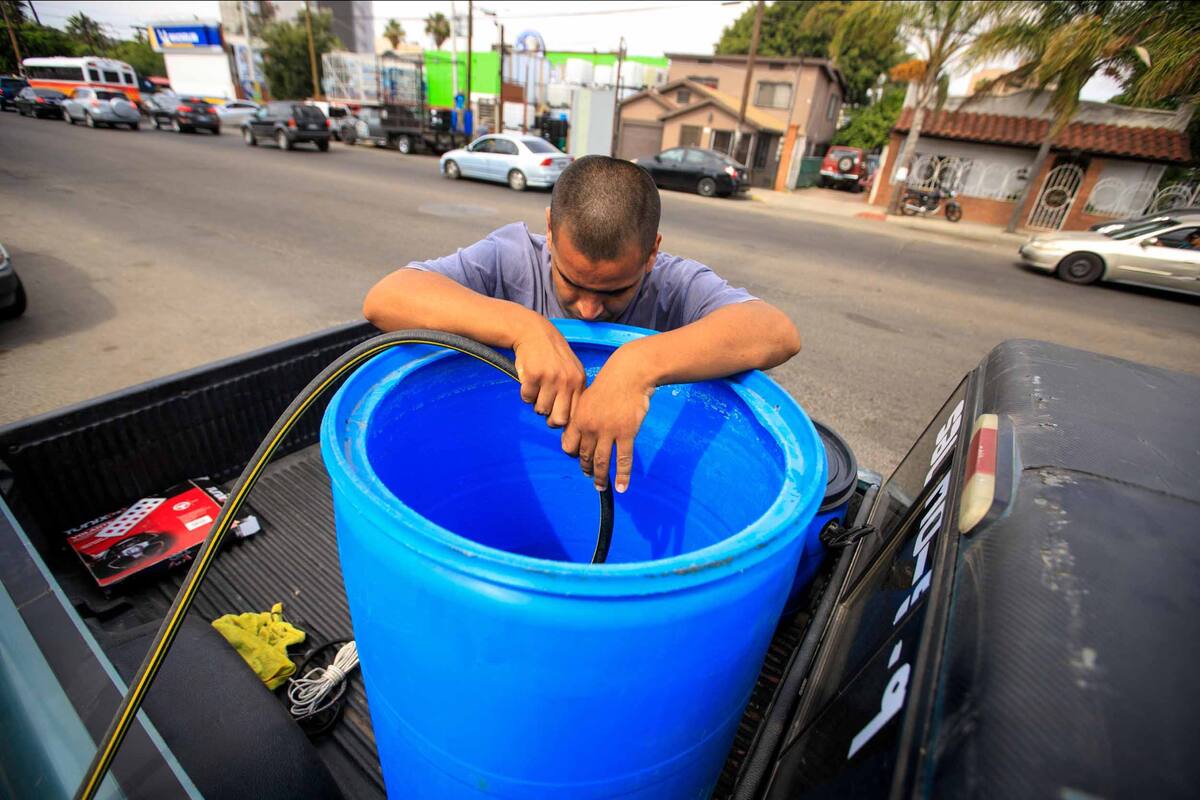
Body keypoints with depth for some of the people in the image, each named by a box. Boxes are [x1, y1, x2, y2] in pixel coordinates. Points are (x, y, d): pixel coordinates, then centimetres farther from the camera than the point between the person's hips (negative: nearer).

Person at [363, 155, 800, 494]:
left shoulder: (677, 286, -12)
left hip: (634, 488, 1)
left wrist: (642, 363, -41)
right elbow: (384, 299, -20)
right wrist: (523, 326, -33)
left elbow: (779, 333, -27)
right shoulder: (512, 259, -11)